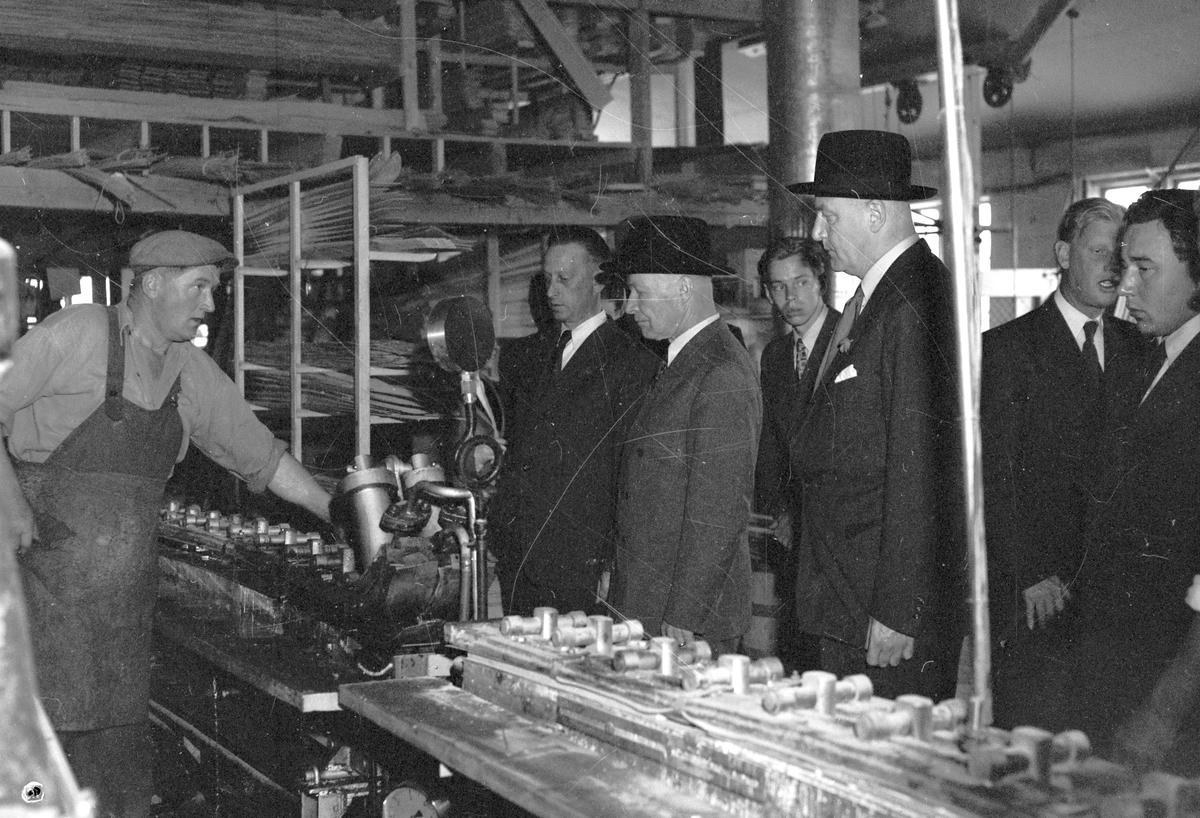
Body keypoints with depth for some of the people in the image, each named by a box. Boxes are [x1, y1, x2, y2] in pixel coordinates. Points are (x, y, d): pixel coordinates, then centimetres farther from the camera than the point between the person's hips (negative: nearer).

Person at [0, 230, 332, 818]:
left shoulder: (192, 372, 9)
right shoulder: (76, 335, -9)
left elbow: (259, 453, 14)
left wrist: (340, 516, 10)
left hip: (128, 587, 5)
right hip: (49, 571, -5)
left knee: (120, 728, 8)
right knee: (54, 726, -4)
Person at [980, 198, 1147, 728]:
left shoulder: (1136, 347, 12)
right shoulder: (1008, 347, -2)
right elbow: (994, 474, -6)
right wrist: (1029, 574, -11)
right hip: (1032, 587, -4)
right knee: (1026, 734, -1)